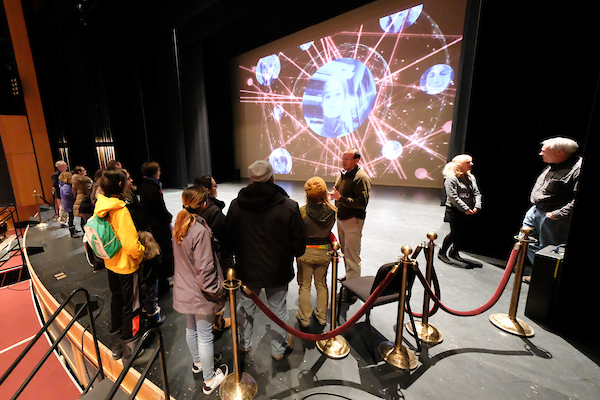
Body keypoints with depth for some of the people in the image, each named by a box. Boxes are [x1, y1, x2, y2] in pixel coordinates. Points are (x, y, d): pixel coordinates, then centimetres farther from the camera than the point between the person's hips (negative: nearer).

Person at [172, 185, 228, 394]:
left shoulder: (179, 225, -3)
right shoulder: (201, 230, -30)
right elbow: (204, 269, -26)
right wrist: (217, 291, -14)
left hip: (184, 290, 8)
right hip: (200, 293, -8)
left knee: (191, 328, 27)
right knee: (205, 336, 10)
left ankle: (197, 362, 53)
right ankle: (209, 379, 31)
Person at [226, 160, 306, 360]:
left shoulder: (236, 205, -11)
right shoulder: (289, 206, -19)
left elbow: (228, 239, 0)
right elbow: (299, 241, -12)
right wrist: (294, 254, 10)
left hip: (247, 269, 2)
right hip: (278, 270, -2)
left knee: (246, 306, 24)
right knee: (278, 309, 18)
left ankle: (244, 344, 46)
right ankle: (278, 349, 38)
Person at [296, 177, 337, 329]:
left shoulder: (302, 212, -21)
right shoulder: (332, 211, -13)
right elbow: (329, 231, 3)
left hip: (305, 252, -2)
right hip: (324, 252, 3)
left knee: (304, 286, 16)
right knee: (321, 284, 22)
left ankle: (304, 319, 32)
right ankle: (322, 317, 38)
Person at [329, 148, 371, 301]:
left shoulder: (361, 177, -17)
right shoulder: (343, 174, 11)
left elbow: (362, 202, -25)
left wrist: (341, 198, -27)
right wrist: (334, 196, 3)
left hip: (353, 220, -8)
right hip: (341, 218, 9)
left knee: (352, 257, -2)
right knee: (344, 252, 20)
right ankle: (348, 277, 38)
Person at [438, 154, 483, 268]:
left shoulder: (471, 177, 13)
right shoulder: (451, 178, -12)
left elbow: (477, 193, 12)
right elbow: (453, 197, -17)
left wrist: (477, 207, -3)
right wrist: (465, 209, -18)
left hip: (469, 212, 8)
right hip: (455, 212, -7)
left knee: (466, 233, 8)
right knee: (455, 233, -3)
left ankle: (454, 252, 26)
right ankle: (442, 252, 16)